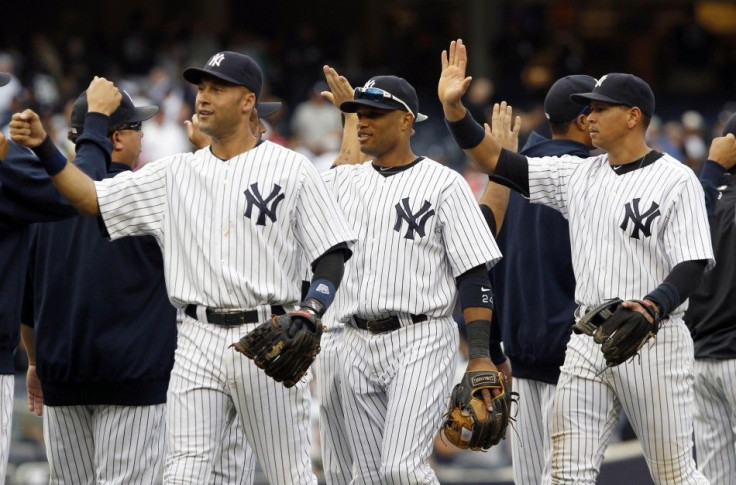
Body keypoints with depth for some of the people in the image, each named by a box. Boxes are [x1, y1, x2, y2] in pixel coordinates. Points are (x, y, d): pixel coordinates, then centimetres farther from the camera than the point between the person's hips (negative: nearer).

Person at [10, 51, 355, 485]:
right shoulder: (176, 173, 11)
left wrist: (310, 310, -18)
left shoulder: (290, 169, 1)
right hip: (199, 341, 3)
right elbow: (91, 198, 7)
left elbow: (333, 253, -1)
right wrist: (45, 152, -8)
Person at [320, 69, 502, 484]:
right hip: (358, 346, 6)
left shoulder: (443, 184, -2)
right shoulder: (341, 182, 14)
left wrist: (481, 356, -15)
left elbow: (474, 274, -6)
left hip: (421, 341, -6)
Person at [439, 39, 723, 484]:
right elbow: (498, 162, 10)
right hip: (587, 340, 6)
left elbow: (693, 265, -12)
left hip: (654, 338, -6)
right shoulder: (579, 175, 12)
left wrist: (650, 307, -30)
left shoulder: (676, 180, -6)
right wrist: (453, 106, -1)